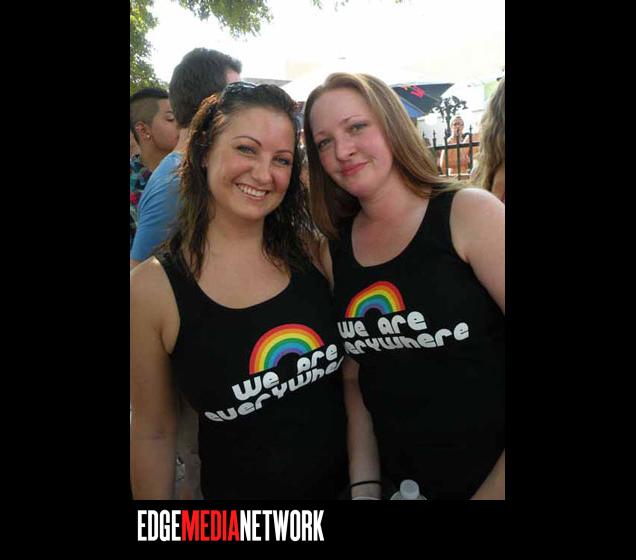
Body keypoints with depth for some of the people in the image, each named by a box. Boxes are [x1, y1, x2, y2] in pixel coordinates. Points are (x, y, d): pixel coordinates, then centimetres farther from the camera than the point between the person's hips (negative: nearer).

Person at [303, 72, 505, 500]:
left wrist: (493, 491, -16)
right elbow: (355, 379, 3)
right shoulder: (334, 250, -2)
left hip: (493, 479, -3)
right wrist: (364, 487, -4)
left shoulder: (471, 213, -15)